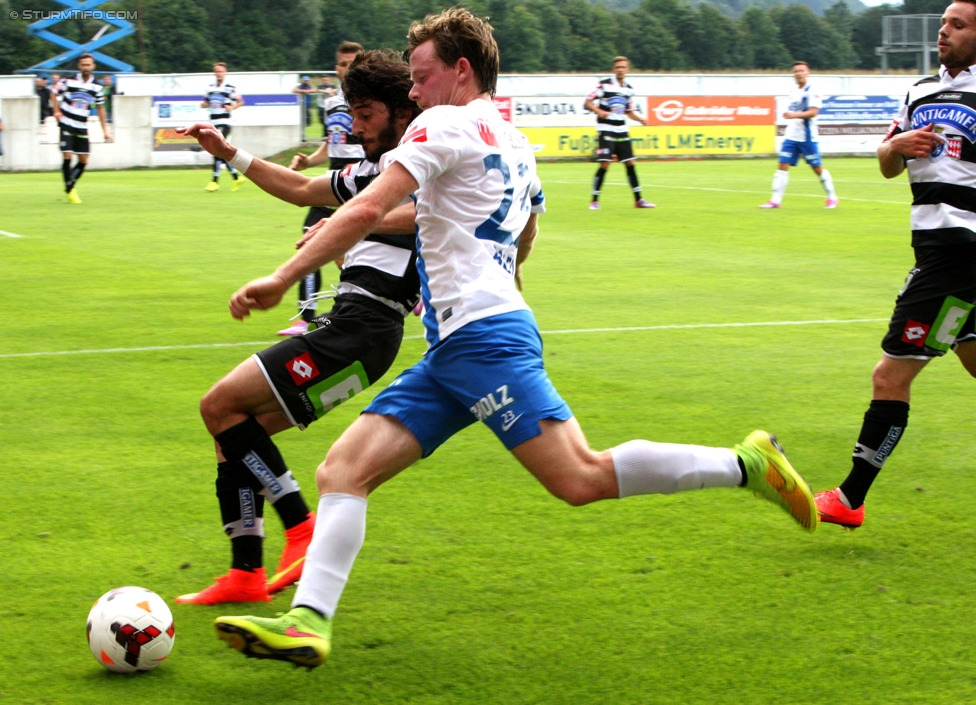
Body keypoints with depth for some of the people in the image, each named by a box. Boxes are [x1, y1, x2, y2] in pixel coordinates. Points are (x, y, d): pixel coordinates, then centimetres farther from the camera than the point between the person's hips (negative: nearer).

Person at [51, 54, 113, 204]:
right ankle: (70, 191, 0)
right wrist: (57, 111, -5)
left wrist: (105, 130, 10)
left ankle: (71, 186, 21)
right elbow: (54, 92, 6)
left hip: (82, 127, 4)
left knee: (83, 161, 1)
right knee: (67, 157, -12)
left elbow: (100, 107, 13)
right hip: (67, 124, -4)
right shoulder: (69, 81, -7)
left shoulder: (96, 86, 3)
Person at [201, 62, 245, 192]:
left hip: (224, 123, -6)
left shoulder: (230, 88, -3)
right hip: (213, 123, 6)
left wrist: (232, 107, -16)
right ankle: (236, 178, 19)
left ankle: (215, 181, -12)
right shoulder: (210, 87, 13)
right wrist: (204, 104, 1)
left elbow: (240, 101, 1)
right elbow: (206, 102, 23)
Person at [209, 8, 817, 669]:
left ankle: (746, 463, -5)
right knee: (343, 470, 0)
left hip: (482, 335, -10)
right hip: (451, 352, 10)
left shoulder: (446, 126, -5)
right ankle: (308, 623, -11)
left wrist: (282, 278, -14)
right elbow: (522, 235, 39)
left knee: (582, 478, -15)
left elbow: (367, 211, -15)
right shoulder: (516, 144, 22)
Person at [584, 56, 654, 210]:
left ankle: (638, 199, 14)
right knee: (604, 164, -11)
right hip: (606, 130, -5)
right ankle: (594, 201, -3)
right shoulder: (604, 85, -6)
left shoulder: (629, 89, 11)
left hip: (621, 131, 5)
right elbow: (587, 102, -5)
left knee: (630, 163, 6)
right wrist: (598, 111, -23)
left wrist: (640, 119, 2)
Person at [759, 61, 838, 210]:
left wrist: (794, 115, -31)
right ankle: (775, 200, -5)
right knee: (783, 166, -3)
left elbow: (813, 112, -21)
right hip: (791, 136, 7)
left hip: (807, 137, -7)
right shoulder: (794, 92, 13)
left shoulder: (812, 92, -10)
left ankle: (832, 197, 16)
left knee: (817, 168, 2)